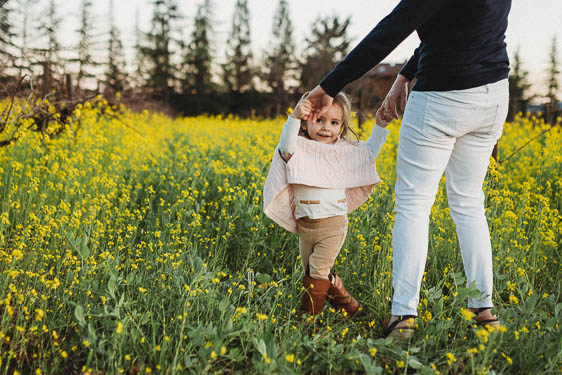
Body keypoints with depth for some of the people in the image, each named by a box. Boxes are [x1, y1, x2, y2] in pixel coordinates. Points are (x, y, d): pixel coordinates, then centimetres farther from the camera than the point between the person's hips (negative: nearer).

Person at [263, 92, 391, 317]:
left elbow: (369, 151, 18)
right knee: (311, 272, 11)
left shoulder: (345, 151, 3)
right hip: (305, 225, 2)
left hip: (333, 224, -1)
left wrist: (380, 126, 7)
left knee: (318, 272, -7)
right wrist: (294, 118, -42)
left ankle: (309, 315, 8)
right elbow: (286, 147, -29)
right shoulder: (300, 149, -6)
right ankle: (347, 304, 28)